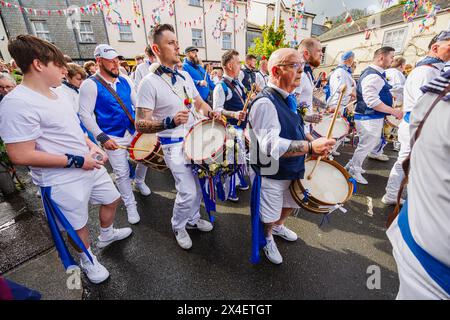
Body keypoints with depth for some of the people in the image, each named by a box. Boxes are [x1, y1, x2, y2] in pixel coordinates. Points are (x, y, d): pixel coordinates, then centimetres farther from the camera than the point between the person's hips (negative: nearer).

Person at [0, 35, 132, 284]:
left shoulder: (56, 94, 6)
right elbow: (20, 156, -24)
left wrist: (92, 147, 1)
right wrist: (77, 161, -22)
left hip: (90, 167, 8)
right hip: (63, 182, -8)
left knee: (112, 199, 24)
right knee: (77, 226, 14)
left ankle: (107, 235, 53)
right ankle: (88, 260, 43)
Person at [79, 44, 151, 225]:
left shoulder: (125, 81, 6)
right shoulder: (90, 85, -10)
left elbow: (138, 103, 11)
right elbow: (85, 114, -12)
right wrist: (102, 137, -19)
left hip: (135, 132, 5)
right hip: (113, 138, -5)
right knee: (122, 174, 3)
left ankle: (139, 182, 48)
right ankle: (130, 205, 23)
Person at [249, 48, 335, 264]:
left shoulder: (288, 98, 5)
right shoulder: (265, 102, -27)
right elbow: (270, 145, -38)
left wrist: (315, 145, 5)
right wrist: (310, 147, -40)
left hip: (292, 170, 9)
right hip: (270, 175, -9)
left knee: (290, 205, 29)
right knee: (269, 216, 14)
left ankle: (278, 226, 60)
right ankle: (267, 239, 47)